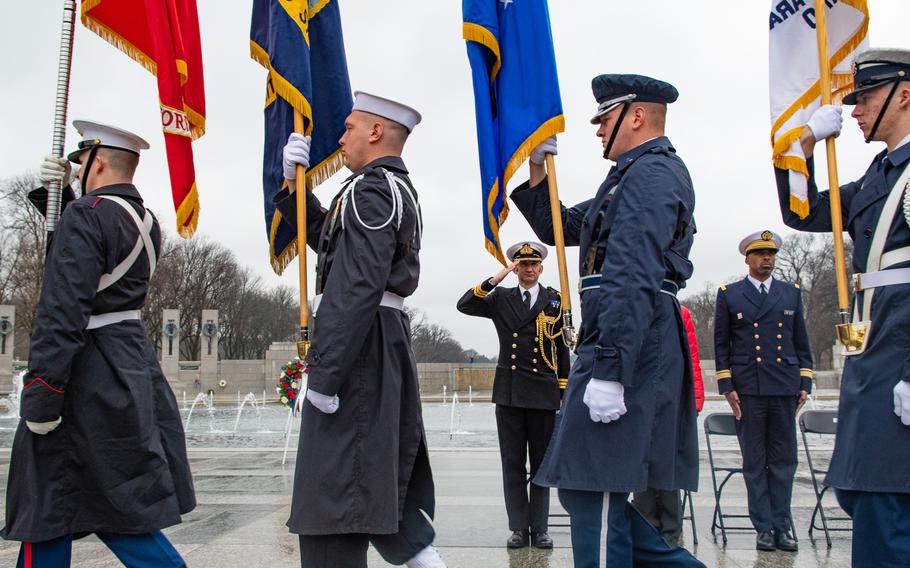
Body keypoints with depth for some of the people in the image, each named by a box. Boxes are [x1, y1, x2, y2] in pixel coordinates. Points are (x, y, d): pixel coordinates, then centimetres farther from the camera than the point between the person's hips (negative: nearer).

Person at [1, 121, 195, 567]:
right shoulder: (146, 222, 11)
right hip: (133, 362, 9)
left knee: (46, 507, 6)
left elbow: (62, 311, -22)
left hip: (86, 379, -8)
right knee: (118, 503, 16)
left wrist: (39, 395, -20)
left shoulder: (87, 214, -15)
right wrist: (56, 192, 14)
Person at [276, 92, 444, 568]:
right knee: (379, 469, 19)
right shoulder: (398, 189, 19)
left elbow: (357, 287, -23)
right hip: (387, 339, 10)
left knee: (333, 482, -4)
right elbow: (326, 238, 22)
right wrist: (293, 182, 12)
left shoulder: (370, 189, -13)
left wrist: (322, 372, -24)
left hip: (358, 347, -10)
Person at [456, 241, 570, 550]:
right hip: (509, 393, 1)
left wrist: (565, 392, 4)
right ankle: (519, 528, 12)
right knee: (512, 463, 4)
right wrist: (495, 279, -16)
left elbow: (563, 348, 7)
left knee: (541, 463, 6)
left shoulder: (555, 301, 6)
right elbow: (465, 305, -6)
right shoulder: (501, 298, 8)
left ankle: (539, 529, 15)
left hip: (543, 393, -1)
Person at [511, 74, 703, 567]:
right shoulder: (635, 176, 23)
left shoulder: (651, 173, -10)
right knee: (583, 488, 14)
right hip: (624, 348, 10)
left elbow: (633, 281, -22)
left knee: (594, 492, -4)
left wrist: (608, 371, -26)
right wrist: (537, 170, 15)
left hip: (627, 350, -10)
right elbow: (556, 227, 28)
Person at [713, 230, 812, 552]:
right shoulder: (728, 295, 6)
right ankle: (764, 527, 10)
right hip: (747, 390, -2)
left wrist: (805, 384, 7)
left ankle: (781, 525, 13)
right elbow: (721, 345, 4)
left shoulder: (791, 293, 13)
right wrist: (727, 387, -2)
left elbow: (802, 342, 14)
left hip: (785, 390, 2)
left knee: (784, 460, 5)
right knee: (755, 462, 3)